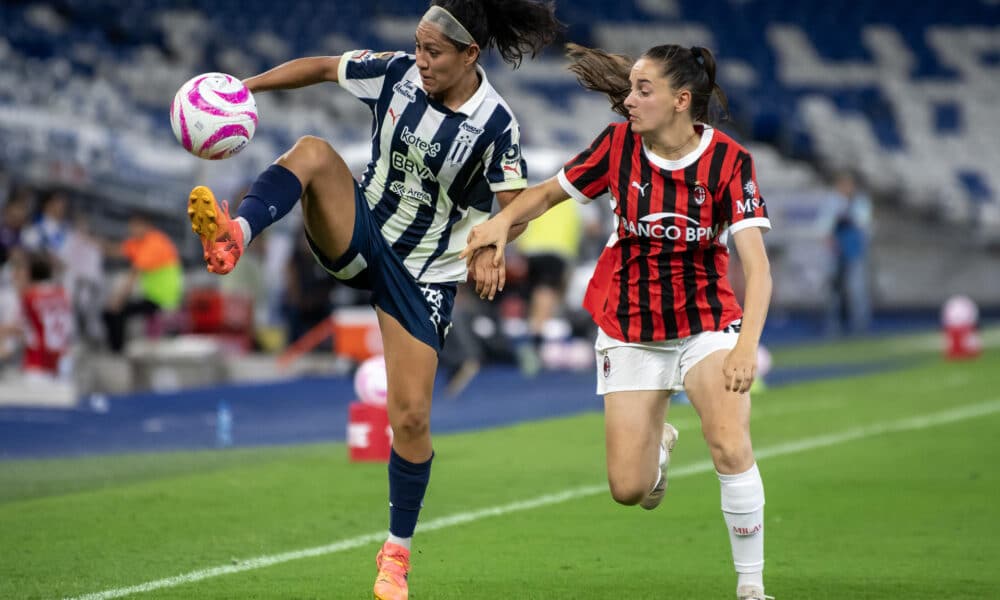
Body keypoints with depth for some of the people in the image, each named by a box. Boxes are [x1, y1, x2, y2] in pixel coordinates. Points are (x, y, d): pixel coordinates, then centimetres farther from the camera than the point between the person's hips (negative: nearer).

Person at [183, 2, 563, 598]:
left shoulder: (496, 123, -19)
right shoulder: (397, 73, -8)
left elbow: (513, 206, -17)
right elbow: (321, 67, 4)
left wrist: (488, 251, -37)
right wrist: (243, 87, -5)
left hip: (424, 277, -3)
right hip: (362, 232, 3)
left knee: (411, 417, -5)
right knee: (312, 150, -26)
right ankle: (235, 235, -50)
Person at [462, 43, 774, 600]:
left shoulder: (729, 160, -17)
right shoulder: (619, 144, -10)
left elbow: (757, 266, -24)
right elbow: (549, 192, 7)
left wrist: (747, 345, -38)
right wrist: (503, 221, -14)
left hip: (706, 323, -2)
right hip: (630, 328, 2)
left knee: (732, 450, -25)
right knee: (628, 489, -1)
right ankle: (659, 443, 37)